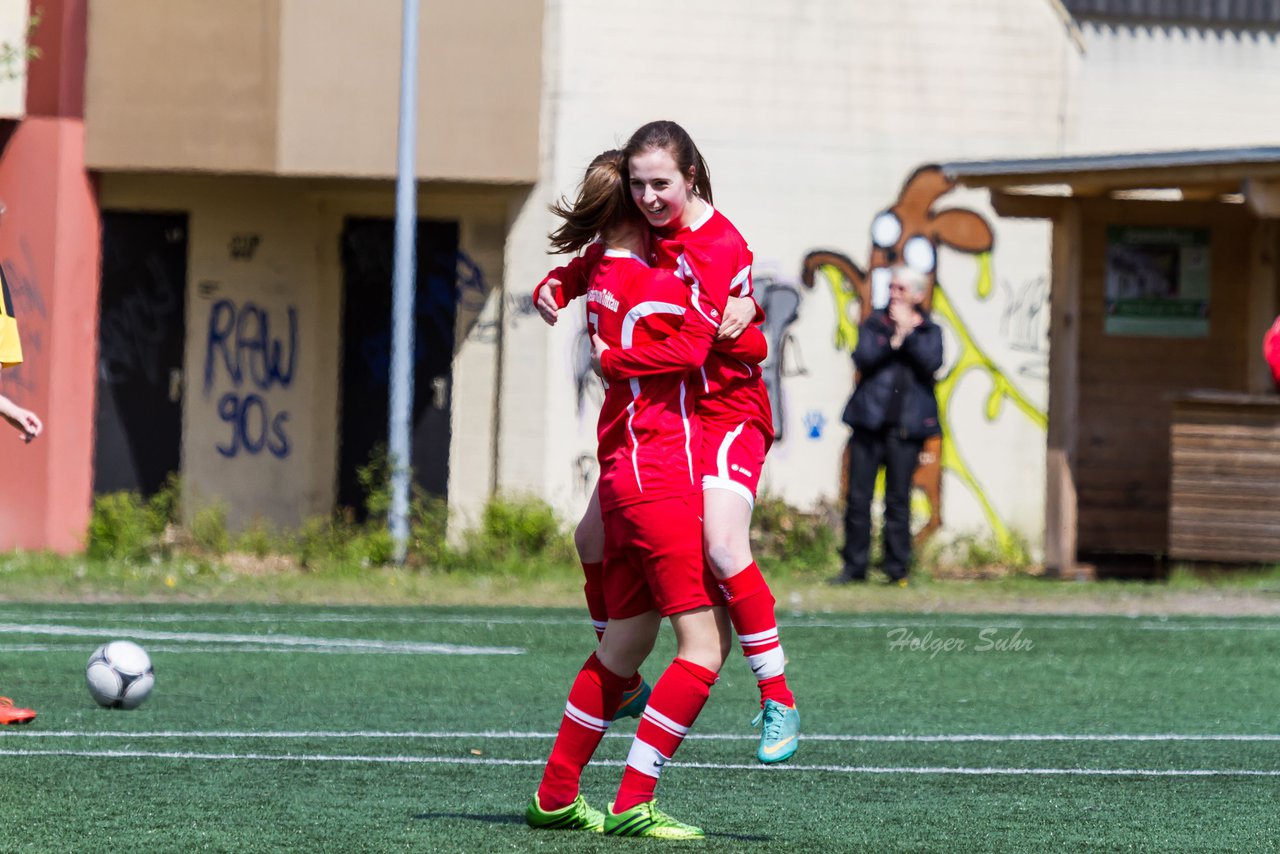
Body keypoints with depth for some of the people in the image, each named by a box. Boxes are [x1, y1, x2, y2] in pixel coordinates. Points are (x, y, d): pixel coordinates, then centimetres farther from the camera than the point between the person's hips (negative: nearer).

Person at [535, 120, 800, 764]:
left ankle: (778, 703, -19)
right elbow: (589, 268, 18)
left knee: (723, 548, -26)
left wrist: (614, 361, -23)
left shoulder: (719, 245, -21)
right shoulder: (641, 231, 2)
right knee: (593, 538, 10)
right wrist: (554, 287, -3)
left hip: (726, 414, -8)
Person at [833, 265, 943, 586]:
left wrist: (908, 331, -9)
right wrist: (894, 338, -12)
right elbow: (863, 358, -5)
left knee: (898, 499, -1)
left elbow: (932, 363, -9)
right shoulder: (875, 323, 12)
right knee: (858, 496, -1)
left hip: (906, 424, -1)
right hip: (870, 420, 1)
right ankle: (854, 566, 6)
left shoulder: (929, 331, 10)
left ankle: (898, 569, 5)